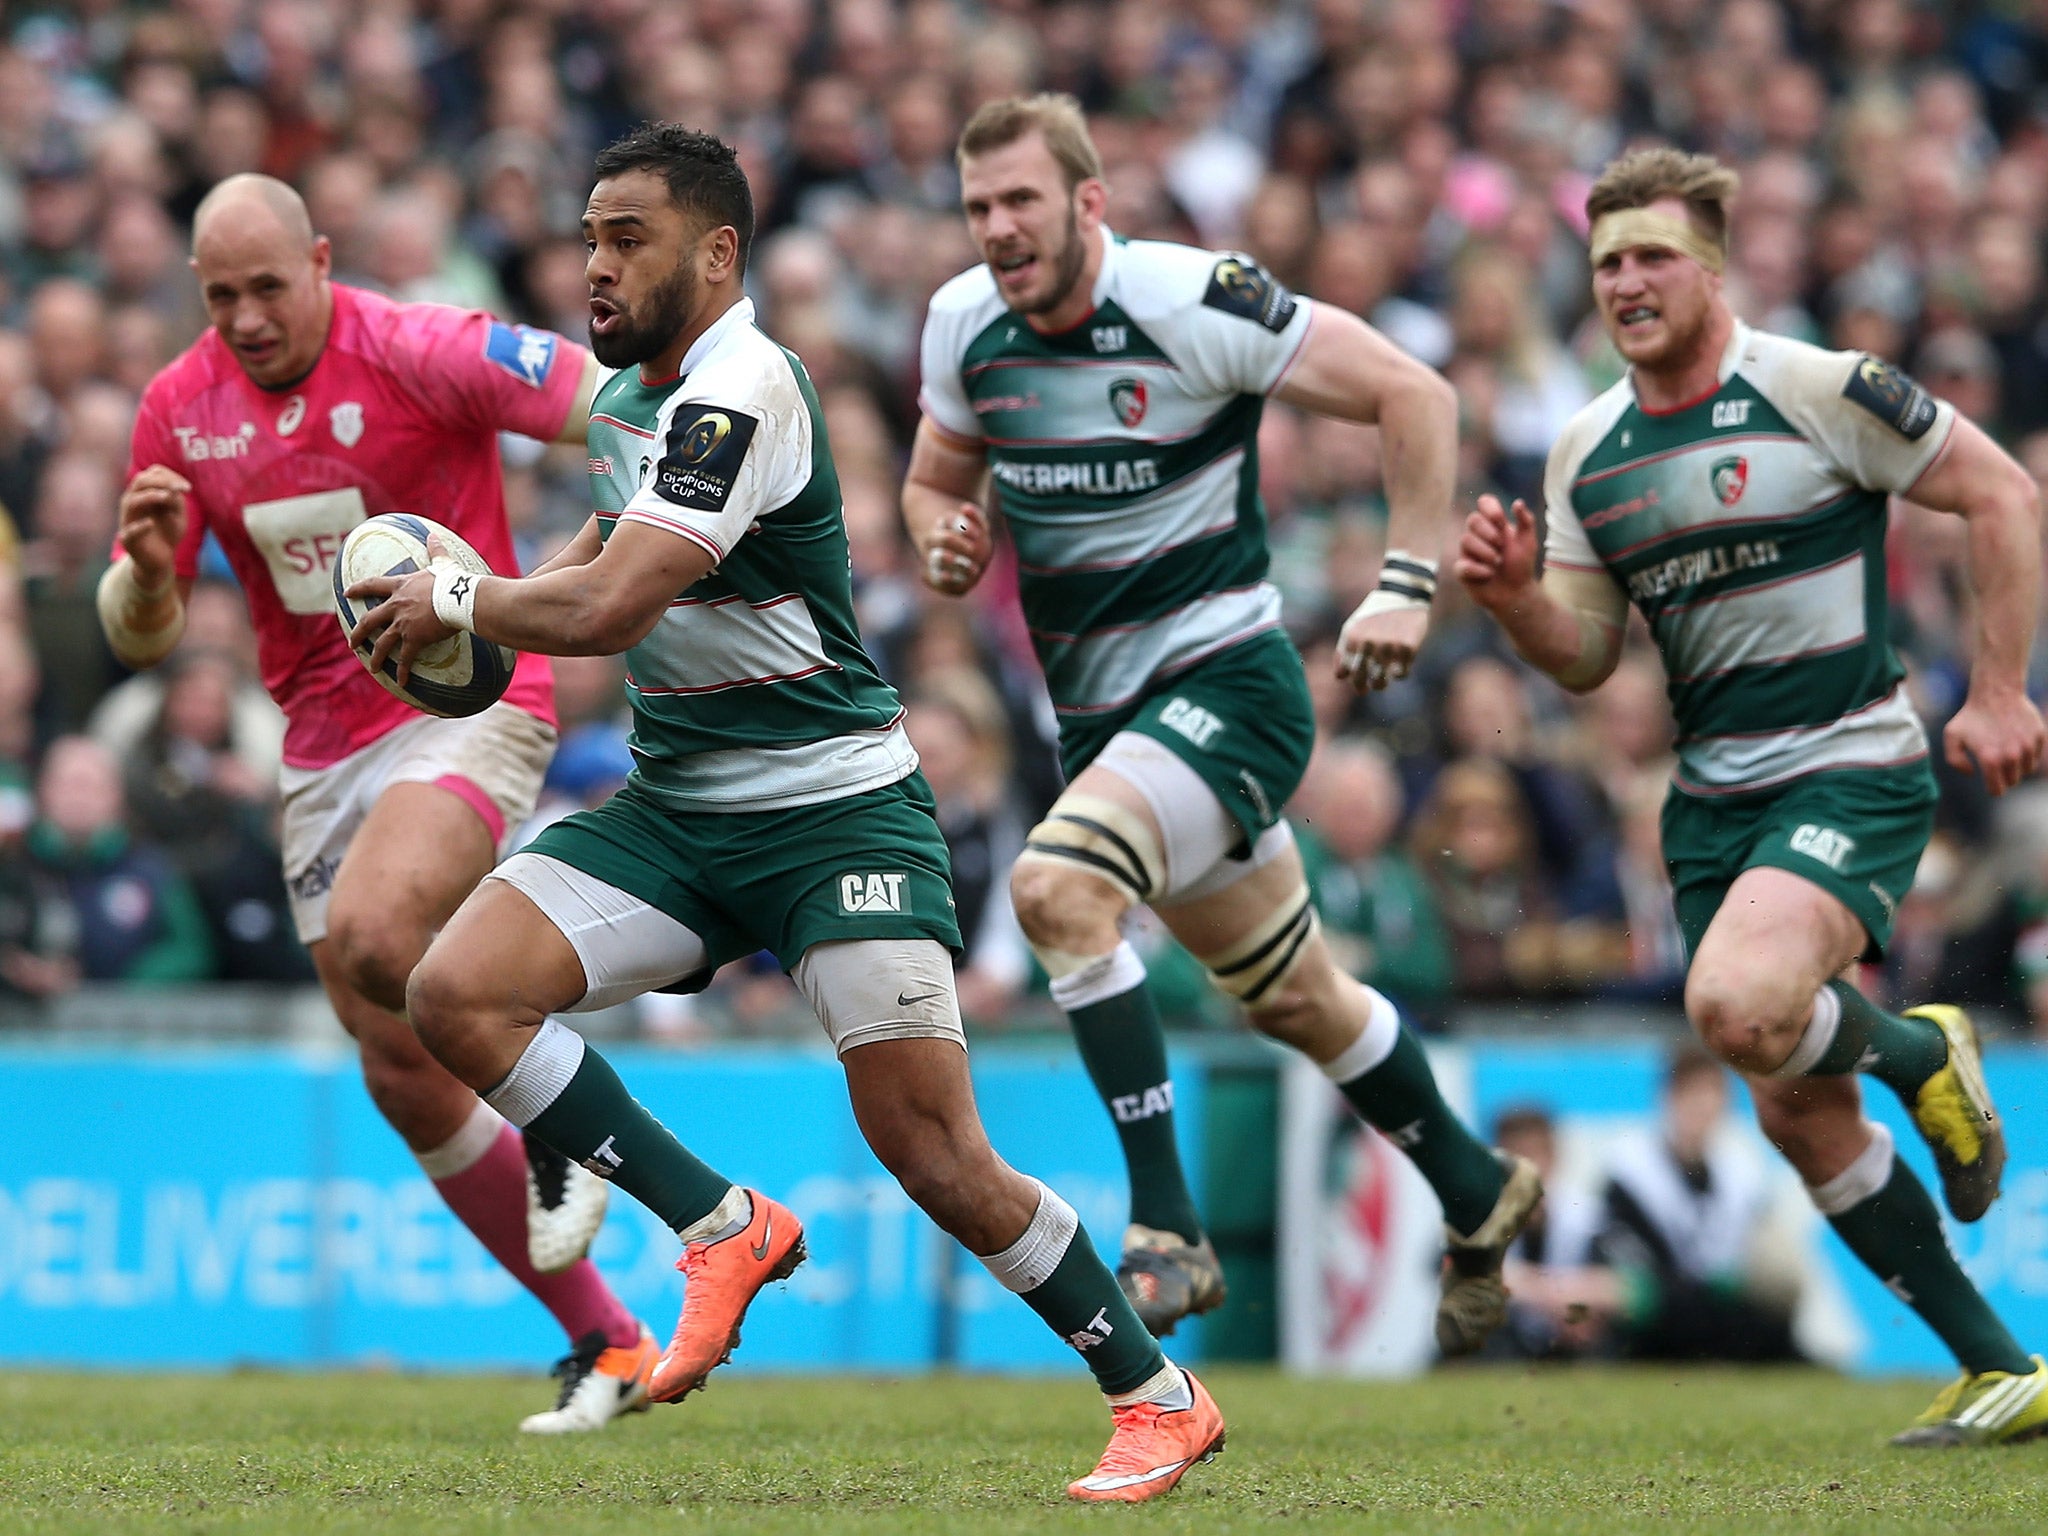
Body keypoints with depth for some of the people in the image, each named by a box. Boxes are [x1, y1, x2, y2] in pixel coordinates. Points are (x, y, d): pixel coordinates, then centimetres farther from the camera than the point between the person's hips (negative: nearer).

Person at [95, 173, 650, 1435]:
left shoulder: (418, 352, -13)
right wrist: (149, 564, -15)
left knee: (368, 934, -34)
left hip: (468, 705, -6)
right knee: (410, 1087, 3)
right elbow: (141, 635, 6)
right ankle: (605, 1343, 15)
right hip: (325, 749, 6)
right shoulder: (181, 408, 3)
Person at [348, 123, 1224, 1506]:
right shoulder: (628, 393, 10)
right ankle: (724, 1228, -2)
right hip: (675, 810, 8)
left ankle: (1160, 1398, 3)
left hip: (834, 807, -8)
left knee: (931, 1149, -14)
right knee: (455, 992, -13)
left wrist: (455, 599, -10)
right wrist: (475, 606, 11)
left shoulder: (745, 389, -19)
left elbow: (608, 608, -26)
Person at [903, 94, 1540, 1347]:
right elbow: (936, 479, 16)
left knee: (1058, 885, -29)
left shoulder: (1195, 304, -18)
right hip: (1098, 711, 7)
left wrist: (1409, 586, -17)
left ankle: (1168, 1231, -24)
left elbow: (1412, 392, -13)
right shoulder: (964, 325, -1)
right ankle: (1480, 1198, 40)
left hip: (1225, 678, -7)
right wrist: (946, 547, -8)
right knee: (1295, 995, 18)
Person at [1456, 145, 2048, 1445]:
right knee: (1798, 1119, 5)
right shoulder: (1586, 451, 7)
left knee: (1737, 1006, -31)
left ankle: (1919, 1052, 3)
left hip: (1853, 772, -7)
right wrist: (1512, 597, -10)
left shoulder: (1819, 390, -12)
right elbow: (1587, 657, 10)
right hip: (1714, 798, 7)